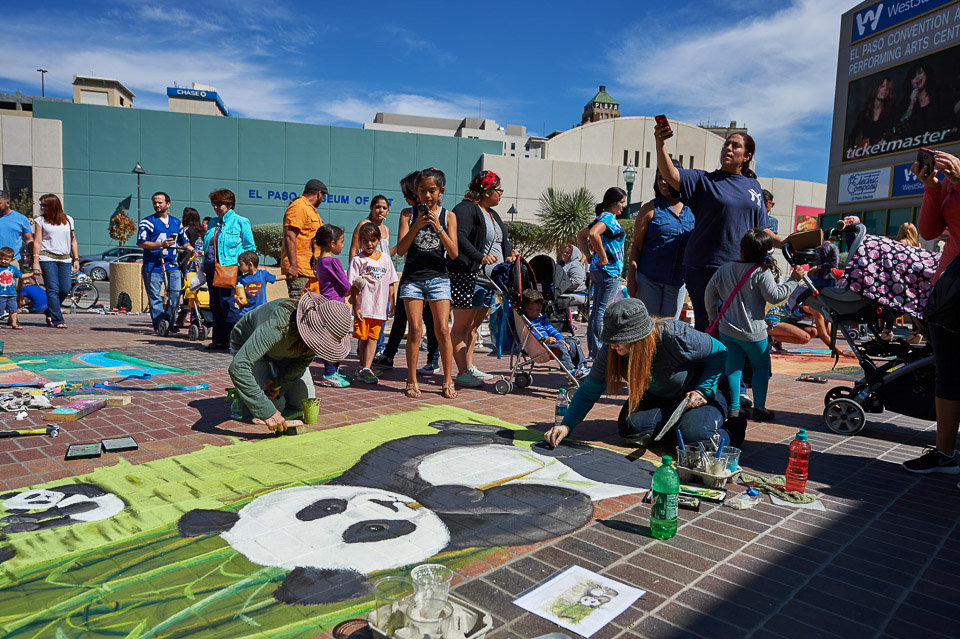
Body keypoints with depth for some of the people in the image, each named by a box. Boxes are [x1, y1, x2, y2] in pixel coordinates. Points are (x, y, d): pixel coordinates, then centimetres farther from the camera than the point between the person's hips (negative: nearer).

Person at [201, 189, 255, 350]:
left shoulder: (240, 222, -1)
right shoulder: (213, 222, 18)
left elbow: (250, 247, -2)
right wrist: (203, 265, 17)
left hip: (229, 268, -7)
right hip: (211, 268, 7)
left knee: (227, 305, -10)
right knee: (215, 305, 9)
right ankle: (219, 340, 17)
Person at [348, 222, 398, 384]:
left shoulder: (385, 258, 10)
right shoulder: (357, 260, -2)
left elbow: (391, 283, 15)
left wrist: (391, 303, 12)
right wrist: (355, 307, -10)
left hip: (380, 307, 3)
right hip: (363, 307, -3)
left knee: (373, 338, 1)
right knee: (363, 338, 5)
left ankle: (365, 368, 2)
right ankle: (364, 368, 16)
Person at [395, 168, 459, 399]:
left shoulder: (448, 216, 5)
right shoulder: (409, 214, 4)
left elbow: (454, 253, -2)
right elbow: (400, 249, -4)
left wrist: (438, 228, -14)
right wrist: (417, 226, -16)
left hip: (438, 277, 0)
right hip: (412, 277, 0)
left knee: (442, 330, -3)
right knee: (415, 330, -3)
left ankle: (448, 381, 9)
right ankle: (412, 382, 8)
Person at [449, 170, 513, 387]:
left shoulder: (492, 214, 22)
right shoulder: (465, 209, -8)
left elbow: (505, 239, 24)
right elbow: (459, 237, -22)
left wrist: (509, 255, 2)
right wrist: (480, 257, -33)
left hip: (488, 278, 10)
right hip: (467, 276, -10)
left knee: (474, 326, 14)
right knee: (462, 326, -4)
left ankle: (469, 367, 22)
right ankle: (463, 372, -2)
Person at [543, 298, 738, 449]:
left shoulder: (678, 336, -35)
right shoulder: (610, 351, -22)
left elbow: (720, 353, -16)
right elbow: (589, 391, -13)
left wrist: (703, 390, -26)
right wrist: (566, 425, -26)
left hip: (703, 394, -4)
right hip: (659, 398, 4)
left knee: (694, 438, -30)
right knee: (630, 428, -22)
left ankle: (733, 428, 3)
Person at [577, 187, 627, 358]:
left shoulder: (603, 217, 17)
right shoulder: (609, 217, -12)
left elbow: (581, 235, 23)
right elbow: (593, 234, -30)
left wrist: (590, 256, 14)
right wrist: (603, 257, -20)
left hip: (597, 270, 10)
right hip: (609, 270, -10)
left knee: (596, 310, 12)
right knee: (601, 311, -7)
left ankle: (593, 350, 18)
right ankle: (598, 353, -3)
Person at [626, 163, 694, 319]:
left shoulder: (692, 210, 8)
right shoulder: (650, 209, -1)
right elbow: (636, 245, -1)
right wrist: (631, 277, -7)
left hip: (678, 280, 3)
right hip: (649, 278, -3)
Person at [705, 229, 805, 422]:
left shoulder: (723, 270, 4)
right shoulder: (762, 272, -13)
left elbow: (709, 294, 9)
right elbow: (774, 296, -11)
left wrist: (713, 316, 22)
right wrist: (793, 280, -2)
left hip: (726, 330, 4)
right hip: (752, 332, -4)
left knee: (732, 368, 9)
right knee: (761, 366, 13)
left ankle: (734, 408, 9)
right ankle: (759, 408, 14)